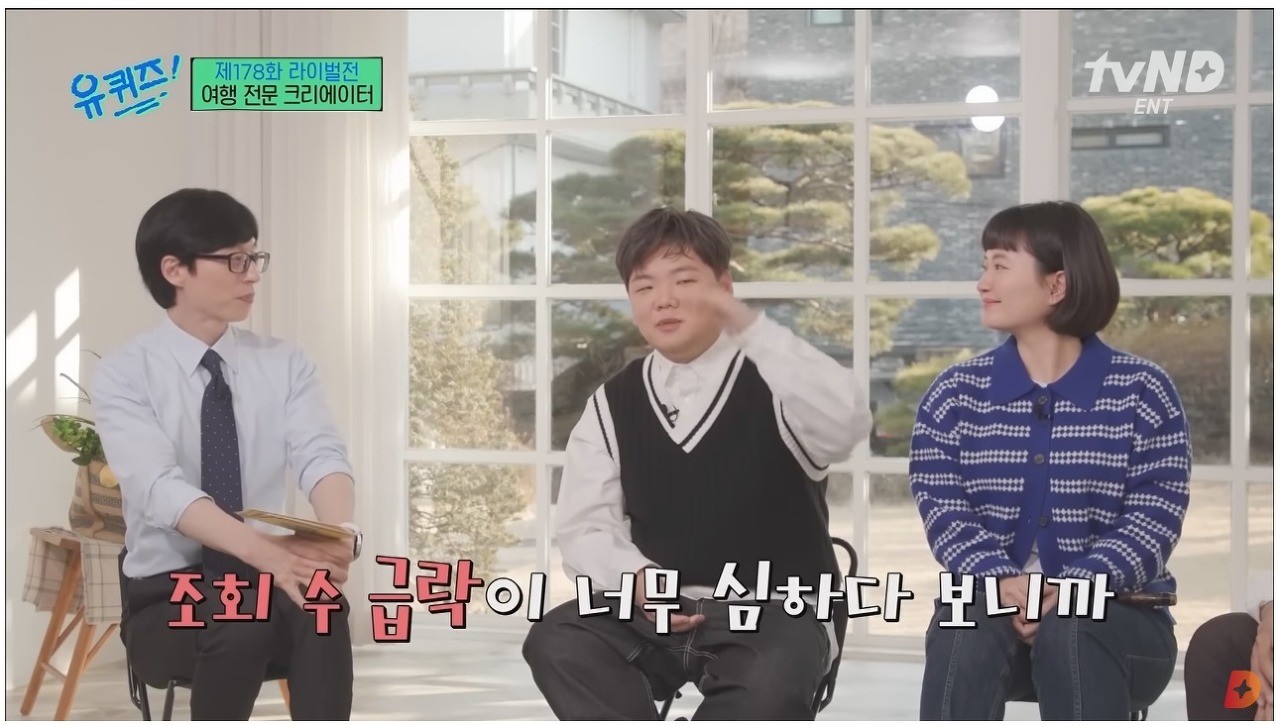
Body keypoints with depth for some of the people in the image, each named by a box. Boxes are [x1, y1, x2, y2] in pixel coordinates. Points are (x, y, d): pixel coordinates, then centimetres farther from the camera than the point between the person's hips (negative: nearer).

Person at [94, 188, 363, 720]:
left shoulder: (285, 363, 5)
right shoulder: (123, 375, -7)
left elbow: (321, 455, -11)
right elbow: (162, 489, -23)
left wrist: (340, 532, -36)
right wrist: (263, 549, -42)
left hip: (260, 582, 3)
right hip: (166, 596, -2)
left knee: (320, 605, -32)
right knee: (242, 620, -36)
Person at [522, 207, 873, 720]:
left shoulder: (776, 381, -3)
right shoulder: (613, 405, 9)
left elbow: (846, 426, -27)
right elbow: (584, 528, 4)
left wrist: (751, 330, -34)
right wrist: (636, 578, -18)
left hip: (774, 613, -3)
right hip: (656, 611, 3)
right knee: (555, 642, -26)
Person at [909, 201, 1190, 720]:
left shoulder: (1141, 392, 0)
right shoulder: (954, 394, 7)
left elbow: (1155, 519, -8)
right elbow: (942, 509, -4)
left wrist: (1070, 589, -26)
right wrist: (1001, 582, -25)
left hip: (1117, 619, -1)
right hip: (990, 600, 2)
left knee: (1067, 632, -36)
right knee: (967, 623, -34)